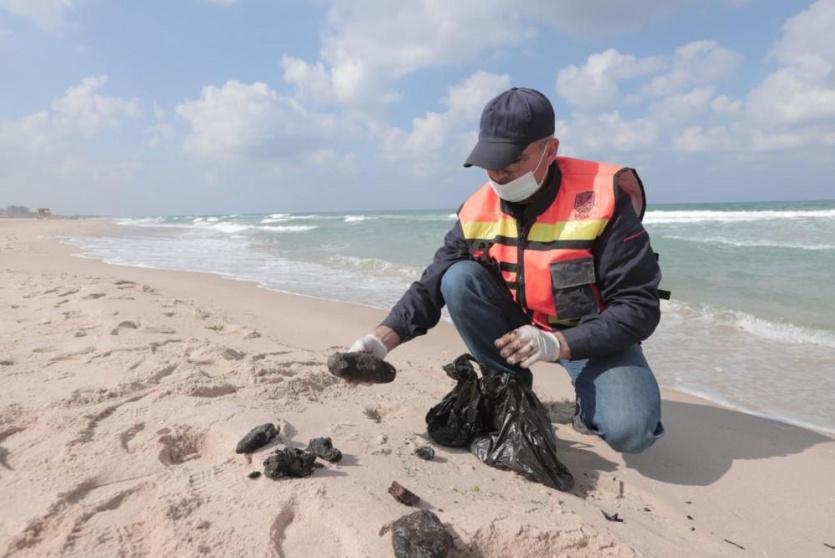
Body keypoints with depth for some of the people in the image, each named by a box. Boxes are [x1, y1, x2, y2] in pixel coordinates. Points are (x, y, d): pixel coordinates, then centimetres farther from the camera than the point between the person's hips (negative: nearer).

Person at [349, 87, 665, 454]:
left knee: (630, 431, -29)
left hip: (593, 335, -3)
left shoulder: (604, 199, -23)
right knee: (458, 279, -21)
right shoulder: (477, 211, -11)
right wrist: (383, 338, -23)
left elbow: (640, 306, -21)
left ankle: (590, 400, 8)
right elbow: (431, 286, -7)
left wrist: (558, 344, -34)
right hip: (519, 325, 4)